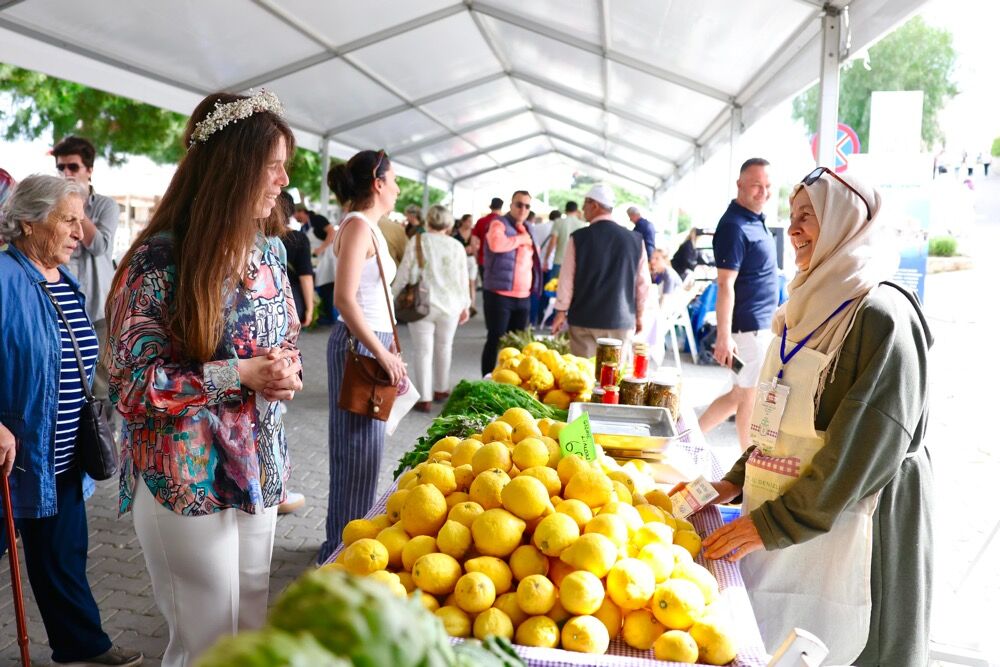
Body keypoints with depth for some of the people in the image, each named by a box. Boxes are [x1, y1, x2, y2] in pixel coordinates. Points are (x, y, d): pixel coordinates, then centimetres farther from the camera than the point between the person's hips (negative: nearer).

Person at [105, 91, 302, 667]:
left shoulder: (269, 250, 4)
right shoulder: (159, 261, -16)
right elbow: (131, 383, -15)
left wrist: (289, 371, -8)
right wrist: (239, 376, -22)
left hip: (260, 466, 6)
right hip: (186, 479, -6)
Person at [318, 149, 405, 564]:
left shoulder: (367, 227, 16)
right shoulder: (358, 225, -13)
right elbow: (344, 298, -22)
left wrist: (387, 350, 17)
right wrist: (383, 354, -21)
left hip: (370, 343, 10)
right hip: (359, 345, -10)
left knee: (362, 449, 17)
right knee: (357, 450, -1)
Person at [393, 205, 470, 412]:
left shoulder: (417, 242, -6)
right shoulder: (457, 246, 2)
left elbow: (404, 274, -7)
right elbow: (463, 279, 6)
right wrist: (465, 306, 17)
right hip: (449, 305, 3)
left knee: (423, 350, 1)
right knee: (444, 348, 18)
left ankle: (424, 399, -2)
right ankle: (441, 389, 31)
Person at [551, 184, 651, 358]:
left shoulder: (579, 237, -6)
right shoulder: (635, 239, 0)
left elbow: (567, 279, -3)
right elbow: (643, 282, 5)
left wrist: (561, 311, 8)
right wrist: (639, 315, 17)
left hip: (584, 318, -1)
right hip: (621, 319, 2)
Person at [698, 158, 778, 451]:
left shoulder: (757, 220, 13)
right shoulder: (734, 226, -16)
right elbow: (725, 285, -21)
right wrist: (724, 337, -24)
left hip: (762, 325, 9)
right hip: (749, 327, -9)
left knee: (739, 394, 16)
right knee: (749, 396, 3)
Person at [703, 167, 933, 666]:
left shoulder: (881, 315, -15)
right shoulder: (812, 306, 12)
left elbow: (866, 446, -20)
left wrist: (775, 522, -18)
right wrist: (738, 481, 7)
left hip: (843, 527, -8)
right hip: (778, 526, 8)